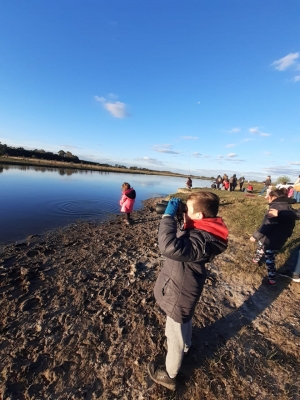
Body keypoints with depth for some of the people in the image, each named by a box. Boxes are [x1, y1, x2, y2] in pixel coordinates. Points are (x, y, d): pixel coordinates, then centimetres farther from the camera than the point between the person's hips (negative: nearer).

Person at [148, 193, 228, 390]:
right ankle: (185, 345, 68)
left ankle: (169, 376, 47)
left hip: (179, 292, -9)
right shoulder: (203, 231, -7)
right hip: (184, 287, 9)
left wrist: (168, 215, -41)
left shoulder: (202, 240, -37)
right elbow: (180, 239, 7)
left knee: (174, 335, 18)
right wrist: (173, 216, -5)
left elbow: (170, 247, -53)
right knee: (185, 321, 37)